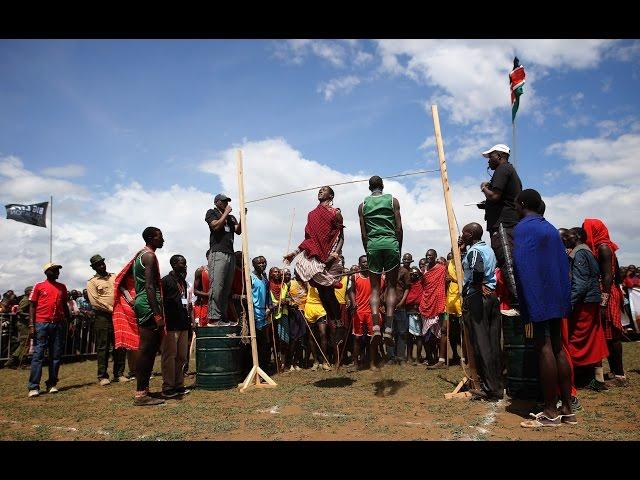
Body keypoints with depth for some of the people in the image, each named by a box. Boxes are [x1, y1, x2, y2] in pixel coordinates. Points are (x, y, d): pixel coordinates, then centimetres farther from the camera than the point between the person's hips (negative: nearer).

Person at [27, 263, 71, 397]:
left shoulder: (62, 287, 14)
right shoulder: (39, 286, 4)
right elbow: (32, 306, 2)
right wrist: (31, 325, -7)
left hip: (58, 324, 4)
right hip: (41, 324, -4)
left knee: (56, 356, 4)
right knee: (38, 355, -4)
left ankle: (52, 384, 12)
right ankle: (33, 387, -1)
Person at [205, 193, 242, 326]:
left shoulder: (231, 217, 28)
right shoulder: (211, 212, 13)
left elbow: (238, 231, 13)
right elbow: (216, 226, -5)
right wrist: (226, 213, 2)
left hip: (230, 254, 6)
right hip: (218, 253, -6)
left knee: (227, 288, 0)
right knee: (216, 286, -14)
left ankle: (223, 317, 0)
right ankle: (214, 317, -15)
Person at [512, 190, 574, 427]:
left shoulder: (523, 227, -7)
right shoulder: (551, 228, 17)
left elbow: (520, 265, -15)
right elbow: (563, 263, 16)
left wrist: (523, 301, -12)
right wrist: (564, 298, 20)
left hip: (537, 297, -8)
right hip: (557, 297, 8)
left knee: (544, 348, -6)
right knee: (558, 347, 11)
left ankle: (550, 412, -1)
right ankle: (567, 408, 16)